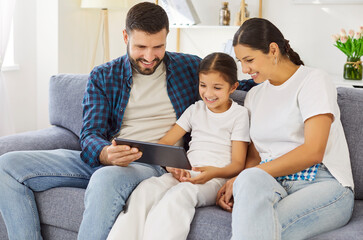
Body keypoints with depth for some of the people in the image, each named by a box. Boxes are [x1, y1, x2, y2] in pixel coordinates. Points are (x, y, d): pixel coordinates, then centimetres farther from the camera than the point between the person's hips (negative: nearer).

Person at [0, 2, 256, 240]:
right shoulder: (103, 77, 10)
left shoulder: (191, 68, 9)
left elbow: (233, 85, 23)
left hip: (153, 165, -3)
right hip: (100, 159, 4)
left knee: (106, 178, -41)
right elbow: (90, 134, 0)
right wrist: (106, 153, -23)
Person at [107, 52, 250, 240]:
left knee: (179, 194, -38)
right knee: (147, 188, -30)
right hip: (185, 173, 4)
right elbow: (164, 143, 11)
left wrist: (214, 172, -22)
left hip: (217, 178, -4)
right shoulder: (195, 110, 20)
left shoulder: (239, 114, 8)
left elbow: (238, 164, 1)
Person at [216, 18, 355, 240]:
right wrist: (237, 183, -3)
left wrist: (243, 179, -15)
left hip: (323, 185, -4)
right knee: (250, 179, -35)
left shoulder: (314, 80, -1)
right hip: (273, 185, 5)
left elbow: (313, 152, -13)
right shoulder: (254, 96, 22)